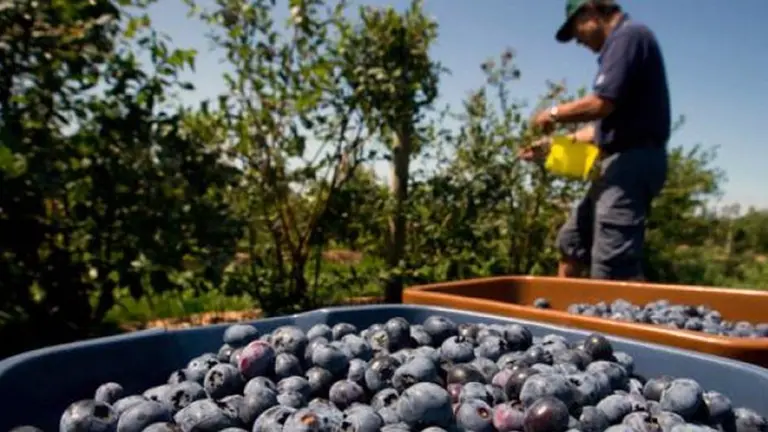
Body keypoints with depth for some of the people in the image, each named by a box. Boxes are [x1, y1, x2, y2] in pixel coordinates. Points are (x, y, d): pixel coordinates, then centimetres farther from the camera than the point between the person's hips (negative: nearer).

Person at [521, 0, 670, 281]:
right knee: (572, 243, 16)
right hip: (621, 163, 10)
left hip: (630, 162, -10)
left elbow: (601, 104, -21)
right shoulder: (621, 41, 21)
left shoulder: (629, 35, -8)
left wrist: (554, 114, -3)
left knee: (613, 269, -14)